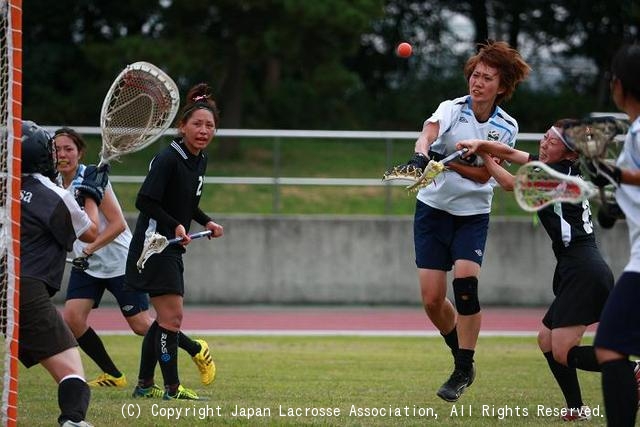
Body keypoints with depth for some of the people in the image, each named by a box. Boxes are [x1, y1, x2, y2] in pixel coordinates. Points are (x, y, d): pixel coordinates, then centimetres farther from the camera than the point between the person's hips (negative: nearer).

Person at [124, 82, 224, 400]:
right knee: (172, 317, -10)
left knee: (165, 319, 16)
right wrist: (175, 225, -28)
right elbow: (145, 201, -23)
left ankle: (145, 383, 25)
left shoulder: (201, 160, 10)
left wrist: (207, 222, 10)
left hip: (172, 249, 10)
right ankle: (172, 388, -5)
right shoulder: (167, 159, -18)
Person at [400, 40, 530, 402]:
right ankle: (463, 358, 22)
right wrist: (422, 155, -50)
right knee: (432, 299, -4)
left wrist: (447, 161, -24)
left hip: (473, 214, -1)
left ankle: (463, 371, -10)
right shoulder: (451, 108, -6)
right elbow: (428, 134, -28)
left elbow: (483, 174, -9)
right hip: (433, 209, 1)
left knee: (466, 281, -22)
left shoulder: (506, 127, -3)